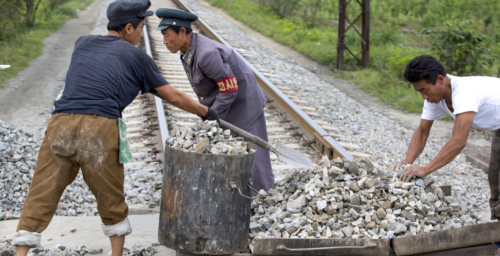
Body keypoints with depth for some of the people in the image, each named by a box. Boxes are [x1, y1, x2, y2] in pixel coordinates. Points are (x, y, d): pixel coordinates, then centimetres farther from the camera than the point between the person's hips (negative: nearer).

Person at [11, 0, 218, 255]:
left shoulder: (82, 43, 26)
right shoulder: (136, 56, 14)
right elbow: (174, 97, 19)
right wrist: (206, 112, 35)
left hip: (60, 123, 3)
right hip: (100, 128, -3)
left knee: (39, 199, 5)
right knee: (111, 199, 15)